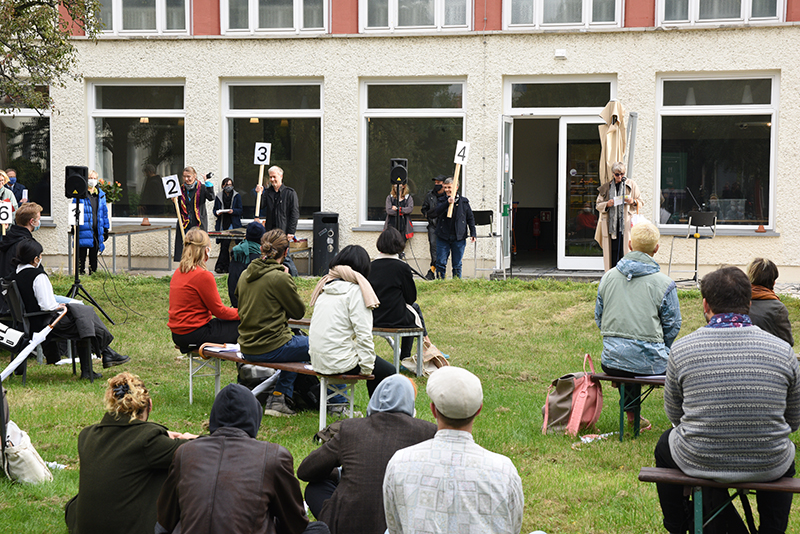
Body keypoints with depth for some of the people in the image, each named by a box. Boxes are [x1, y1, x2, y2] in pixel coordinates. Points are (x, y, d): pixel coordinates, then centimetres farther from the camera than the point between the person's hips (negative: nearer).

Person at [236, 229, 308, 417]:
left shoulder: (245, 275, 5)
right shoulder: (279, 277, -17)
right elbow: (299, 311, -6)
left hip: (247, 348, 8)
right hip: (271, 348, -8)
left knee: (297, 342, 30)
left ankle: (278, 398, 22)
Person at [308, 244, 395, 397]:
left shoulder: (325, 287, 12)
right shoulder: (356, 291, -12)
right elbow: (363, 334, -16)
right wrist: (366, 368, -10)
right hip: (339, 361, -8)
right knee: (388, 371, 11)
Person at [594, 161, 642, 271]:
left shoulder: (631, 185, 9)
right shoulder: (606, 187, 12)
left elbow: (640, 202, 13)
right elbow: (598, 205, 14)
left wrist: (633, 202, -10)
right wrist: (607, 204, -8)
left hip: (626, 224, -1)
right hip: (611, 223, 1)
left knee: (625, 251, -9)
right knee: (612, 251, -3)